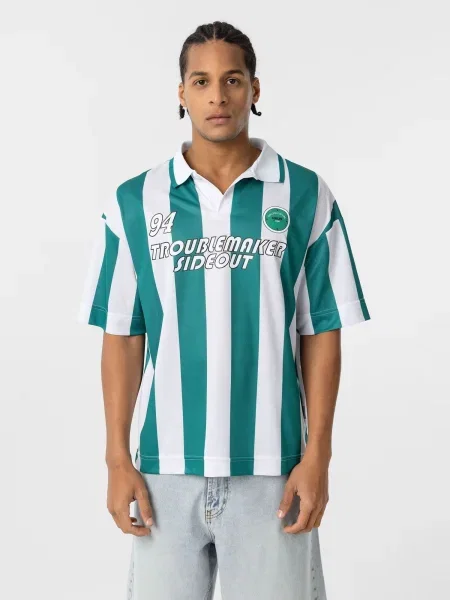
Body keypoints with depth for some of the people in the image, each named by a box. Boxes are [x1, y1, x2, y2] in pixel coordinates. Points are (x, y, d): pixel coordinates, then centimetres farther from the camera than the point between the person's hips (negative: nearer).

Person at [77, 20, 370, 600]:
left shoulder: (305, 197, 0)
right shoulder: (134, 203, 2)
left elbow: (321, 334, 1)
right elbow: (122, 338, 4)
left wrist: (317, 455, -4)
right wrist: (117, 460, 0)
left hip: (271, 468, -1)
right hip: (166, 467, 1)